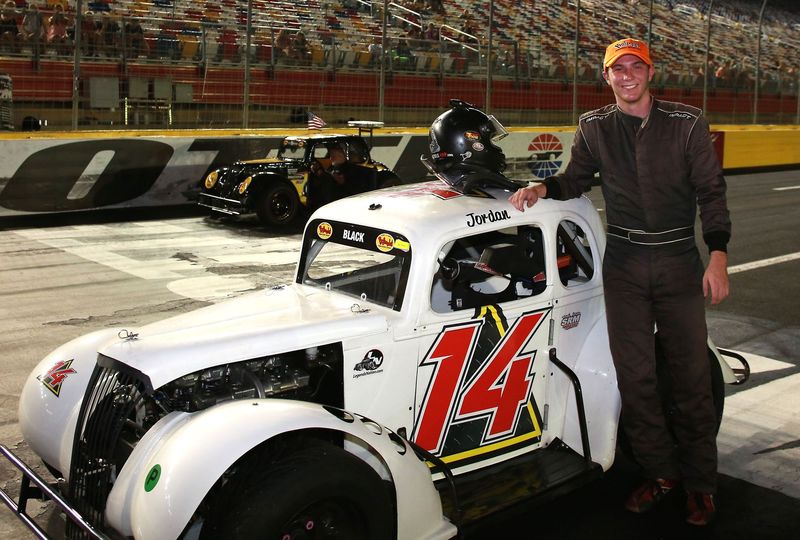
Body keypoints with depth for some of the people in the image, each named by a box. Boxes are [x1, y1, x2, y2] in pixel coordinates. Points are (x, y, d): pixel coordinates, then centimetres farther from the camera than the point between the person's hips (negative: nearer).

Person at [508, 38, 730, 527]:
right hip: (624, 264, 2)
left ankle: (700, 482, 17)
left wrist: (717, 255, -14)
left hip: (679, 260, -2)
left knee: (692, 373, 3)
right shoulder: (594, 128, 5)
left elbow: (711, 190, -4)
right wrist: (543, 188, -5)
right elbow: (577, 179, 16)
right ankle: (660, 472, 21)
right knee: (634, 375, 4)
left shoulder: (686, 123, -3)